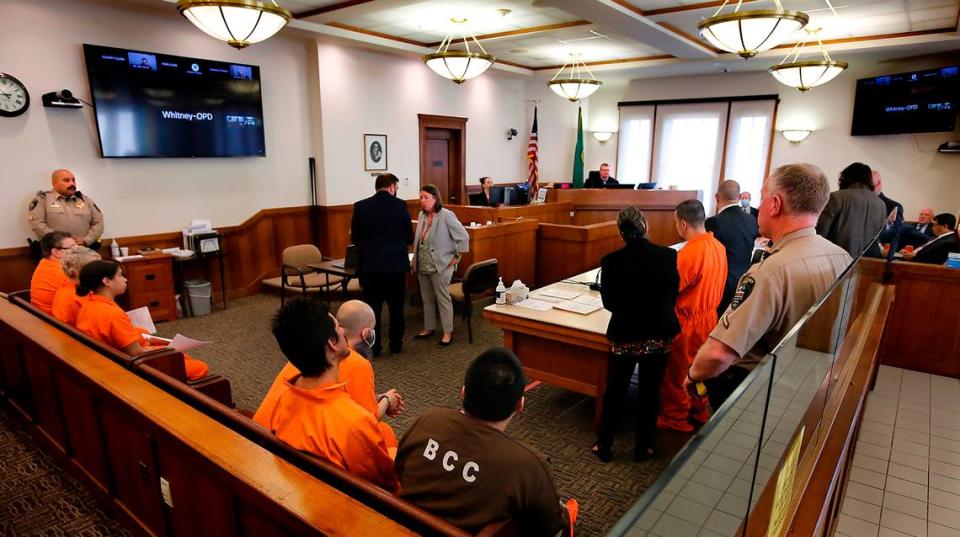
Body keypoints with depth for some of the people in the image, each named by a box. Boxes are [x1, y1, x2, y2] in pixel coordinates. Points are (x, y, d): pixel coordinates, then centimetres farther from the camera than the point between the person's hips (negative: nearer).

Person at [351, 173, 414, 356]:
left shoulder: (360, 206, -3)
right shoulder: (400, 205, -7)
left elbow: (354, 238, 4)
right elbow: (409, 238, -3)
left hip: (370, 265, 1)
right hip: (396, 265, -1)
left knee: (372, 307, 10)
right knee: (396, 307, 13)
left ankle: (373, 347, 15)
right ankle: (396, 345, 22)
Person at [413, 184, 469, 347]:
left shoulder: (446, 216, -15)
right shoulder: (422, 215, 7)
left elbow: (463, 237, -15)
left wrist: (457, 257, -12)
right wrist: (416, 260, 12)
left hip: (440, 266, -7)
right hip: (422, 266, 7)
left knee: (443, 298, 1)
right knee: (427, 298, 16)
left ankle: (448, 332, 11)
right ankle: (429, 328, 30)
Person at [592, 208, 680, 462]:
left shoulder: (611, 261, -16)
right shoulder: (669, 256, -11)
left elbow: (609, 303, -5)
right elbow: (674, 295, 2)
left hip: (624, 336, -1)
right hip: (660, 336, 2)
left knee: (615, 391, 15)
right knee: (650, 392, 17)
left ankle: (604, 446, 27)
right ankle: (643, 447, 29)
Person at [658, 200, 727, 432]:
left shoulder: (689, 252, -26)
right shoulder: (718, 246, -2)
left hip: (687, 321, -8)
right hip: (709, 316, 8)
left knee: (677, 371, 9)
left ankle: (676, 419, 24)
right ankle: (699, 410, 38)